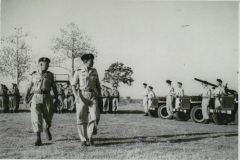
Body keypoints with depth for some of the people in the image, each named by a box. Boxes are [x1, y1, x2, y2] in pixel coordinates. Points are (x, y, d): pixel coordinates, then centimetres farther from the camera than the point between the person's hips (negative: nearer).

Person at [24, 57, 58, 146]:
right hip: (36, 98, -2)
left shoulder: (50, 75, 9)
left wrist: (56, 98, 10)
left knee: (48, 117, 5)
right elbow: (29, 87, 10)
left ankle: (47, 129, 39)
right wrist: (26, 97, 4)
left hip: (47, 98, 2)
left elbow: (54, 87, 14)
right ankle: (38, 138, -3)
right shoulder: (33, 75, 5)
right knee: (36, 117, -10)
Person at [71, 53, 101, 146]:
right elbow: (73, 85, 0)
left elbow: (98, 85, 20)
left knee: (95, 116, -12)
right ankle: (83, 140, 8)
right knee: (81, 118, -2)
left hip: (92, 96, 3)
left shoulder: (94, 72, 14)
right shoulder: (78, 72, 2)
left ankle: (90, 135, 8)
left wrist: (100, 95, 9)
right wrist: (76, 95, -14)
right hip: (82, 96, -3)